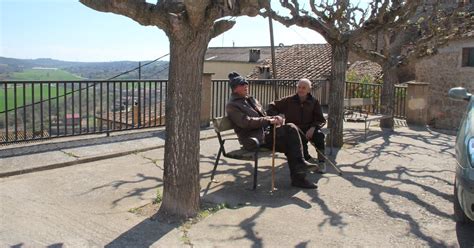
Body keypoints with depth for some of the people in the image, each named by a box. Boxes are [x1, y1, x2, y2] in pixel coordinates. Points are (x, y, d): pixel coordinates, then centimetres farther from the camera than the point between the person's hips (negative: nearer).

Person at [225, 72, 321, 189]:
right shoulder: (232, 106, -2)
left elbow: (263, 116, 25)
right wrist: (269, 120, -20)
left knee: (291, 128, -19)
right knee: (290, 143, -23)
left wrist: (273, 118, 1)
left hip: (266, 132, 8)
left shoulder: (251, 100, 25)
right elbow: (246, 122, -16)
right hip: (254, 139, -8)